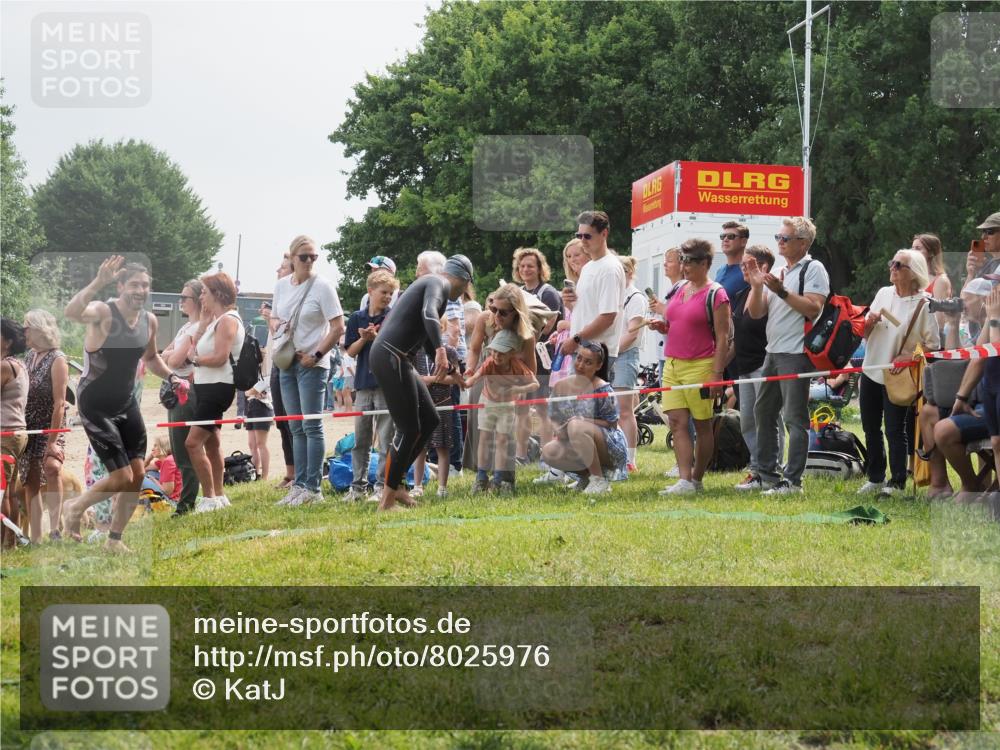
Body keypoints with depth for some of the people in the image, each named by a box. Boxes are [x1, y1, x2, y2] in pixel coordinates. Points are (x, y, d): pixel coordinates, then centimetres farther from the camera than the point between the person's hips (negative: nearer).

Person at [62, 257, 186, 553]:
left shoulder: (150, 320, 0)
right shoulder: (103, 312, -21)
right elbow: (71, 312, -45)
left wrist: (171, 377, 2)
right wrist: (98, 283, -57)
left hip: (126, 403, 7)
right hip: (95, 406, -7)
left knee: (138, 475, 4)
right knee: (122, 477, -10)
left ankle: (115, 539, 22)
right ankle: (74, 508, 19)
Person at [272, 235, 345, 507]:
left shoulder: (322, 286, -8)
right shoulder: (281, 286, 9)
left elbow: (338, 327, -10)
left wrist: (316, 355, -13)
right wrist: (279, 327, -1)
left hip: (312, 364, -6)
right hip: (287, 363, 6)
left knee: (312, 426, -6)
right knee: (297, 428, 10)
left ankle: (313, 488, -3)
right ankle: (299, 486, 15)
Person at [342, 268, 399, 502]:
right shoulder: (357, 318, 7)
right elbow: (350, 351, 6)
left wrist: (375, 337, -18)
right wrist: (365, 338, -11)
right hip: (363, 384, 3)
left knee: (386, 439, -2)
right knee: (360, 439, 8)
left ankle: (382, 485, 4)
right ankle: (358, 485, 15)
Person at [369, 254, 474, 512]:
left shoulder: (430, 283, 27)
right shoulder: (439, 283, -4)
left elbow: (428, 343, 35)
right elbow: (429, 314, -28)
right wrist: (441, 350, -40)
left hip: (394, 359, 10)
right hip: (390, 357, -10)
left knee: (430, 420, 12)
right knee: (409, 429, -6)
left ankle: (394, 483, 15)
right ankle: (387, 500, 0)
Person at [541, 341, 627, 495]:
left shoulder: (602, 389, -16)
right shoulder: (561, 387, 1)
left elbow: (611, 424, -14)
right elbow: (554, 418, 8)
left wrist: (582, 421, -23)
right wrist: (559, 430, -15)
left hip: (610, 450, -6)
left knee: (576, 426, -32)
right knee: (548, 451, -17)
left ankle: (599, 480, -19)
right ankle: (587, 476, 7)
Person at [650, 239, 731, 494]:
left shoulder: (716, 294, -7)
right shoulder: (678, 289, 14)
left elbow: (723, 338, -10)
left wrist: (717, 373, -17)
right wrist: (660, 326, 3)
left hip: (700, 366, -7)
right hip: (672, 364, 7)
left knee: (702, 424, 3)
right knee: (677, 422, -3)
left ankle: (697, 479, 11)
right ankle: (684, 480, -6)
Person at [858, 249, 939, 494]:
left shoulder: (923, 304, -11)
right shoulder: (883, 293, 6)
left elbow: (932, 345, -10)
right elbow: (864, 334, 13)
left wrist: (908, 357, -22)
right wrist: (870, 322, -8)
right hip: (871, 372, 6)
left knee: (895, 430, -2)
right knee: (871, 428, 13)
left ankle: (897, 483, 7)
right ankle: (875, 478, 26)